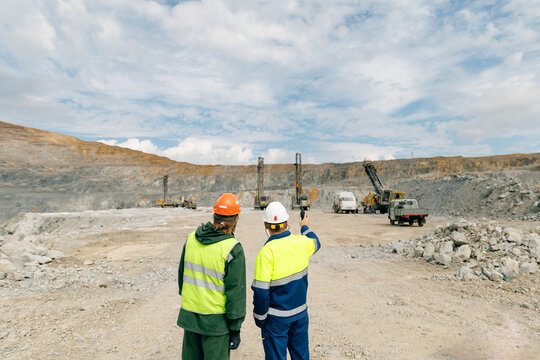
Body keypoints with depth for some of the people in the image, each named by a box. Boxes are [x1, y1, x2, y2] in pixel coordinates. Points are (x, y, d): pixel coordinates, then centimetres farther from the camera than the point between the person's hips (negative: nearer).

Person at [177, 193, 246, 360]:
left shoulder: (191, 238, -3)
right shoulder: (233, 249, -20)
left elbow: (182, 273, 10)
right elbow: (236, 292, -15)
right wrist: (235, 328, -6)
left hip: (189, 315, 5)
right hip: (215, 320, -5)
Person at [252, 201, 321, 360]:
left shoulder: (267, 252, -24)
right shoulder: (301, 242, -9)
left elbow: (261, 292, -21)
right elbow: (315, 242, 17)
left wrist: (259, 317, -6)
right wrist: (305, 227, 36)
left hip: (276, 317, -4)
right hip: (300, 312, 5)